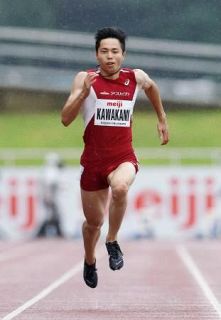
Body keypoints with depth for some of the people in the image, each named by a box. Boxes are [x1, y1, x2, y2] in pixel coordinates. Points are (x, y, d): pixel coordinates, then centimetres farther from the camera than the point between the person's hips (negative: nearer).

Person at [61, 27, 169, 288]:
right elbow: (65, 119, -15)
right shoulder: (85, 79, -7)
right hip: (93, 159, 0)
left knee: (120, 188, -36)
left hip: (123, 157, 0)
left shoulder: (136, 78, -1)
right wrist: (84, 91, -27)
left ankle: (112, 242, -12)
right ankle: (89, 261, 45)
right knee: (93, 222, 13)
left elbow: (151, 87, 25)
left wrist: (162, 119, 28)